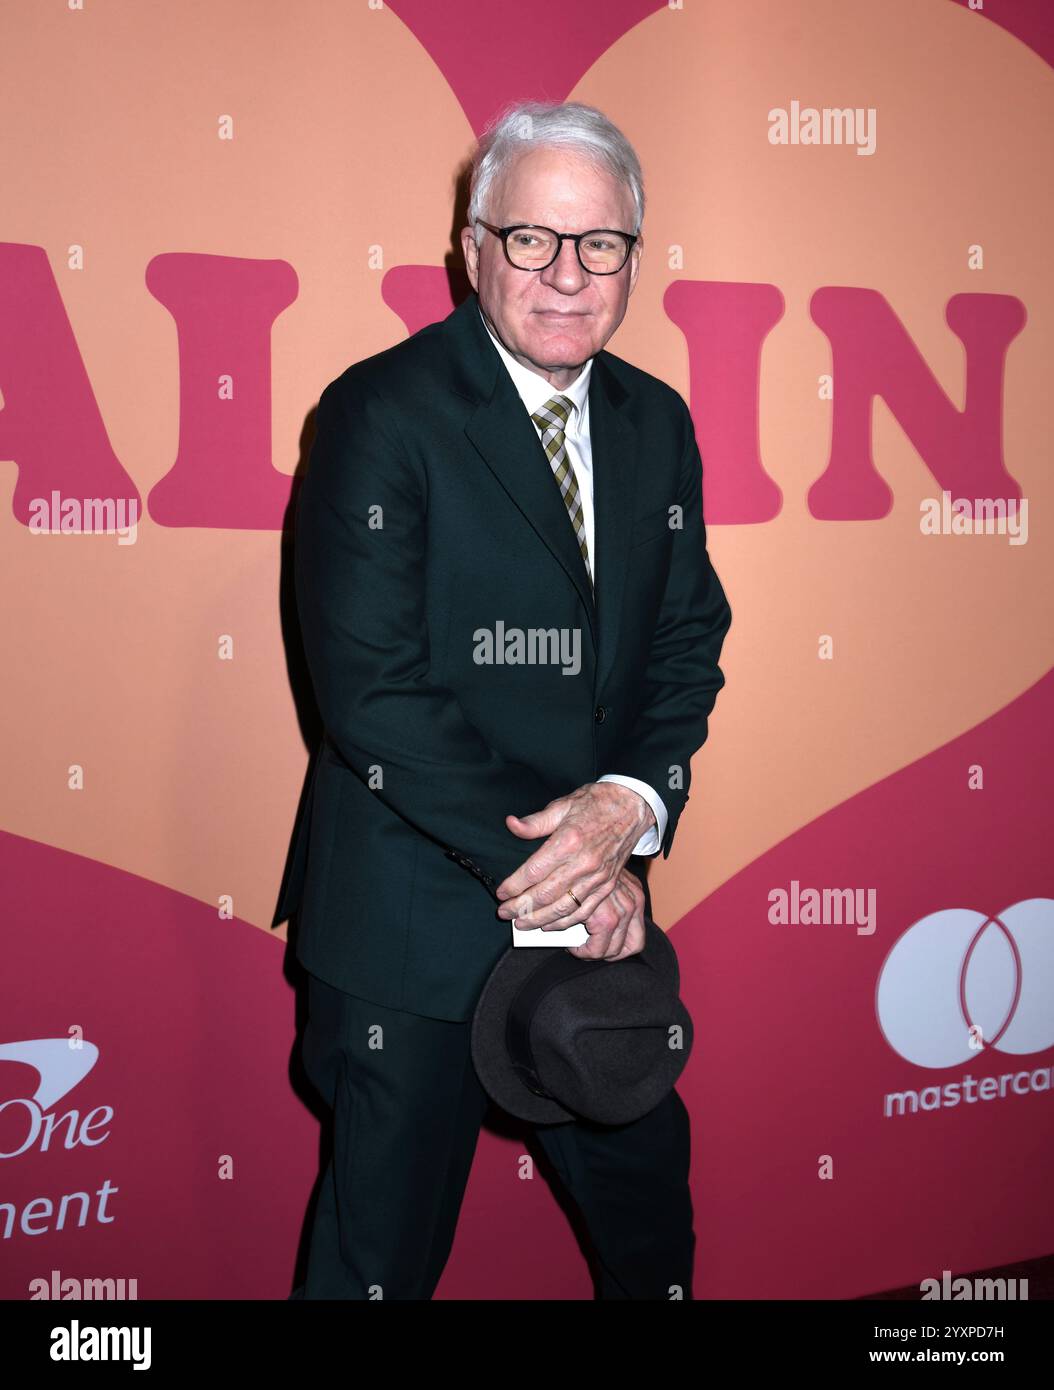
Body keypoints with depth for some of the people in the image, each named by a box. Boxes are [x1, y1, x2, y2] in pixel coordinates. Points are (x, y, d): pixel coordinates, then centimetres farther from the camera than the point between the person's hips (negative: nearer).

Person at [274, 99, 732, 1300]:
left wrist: (634, 800, -13)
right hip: (417, 919, -5)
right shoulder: (383, 412, -13)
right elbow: (369, 687, -19)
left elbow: (687, 643, 7)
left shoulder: (657, 423, 6)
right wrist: (539, 865, -17)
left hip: (599, 912, 6)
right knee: (382, 1249, 12)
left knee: (650, 1214, 23)